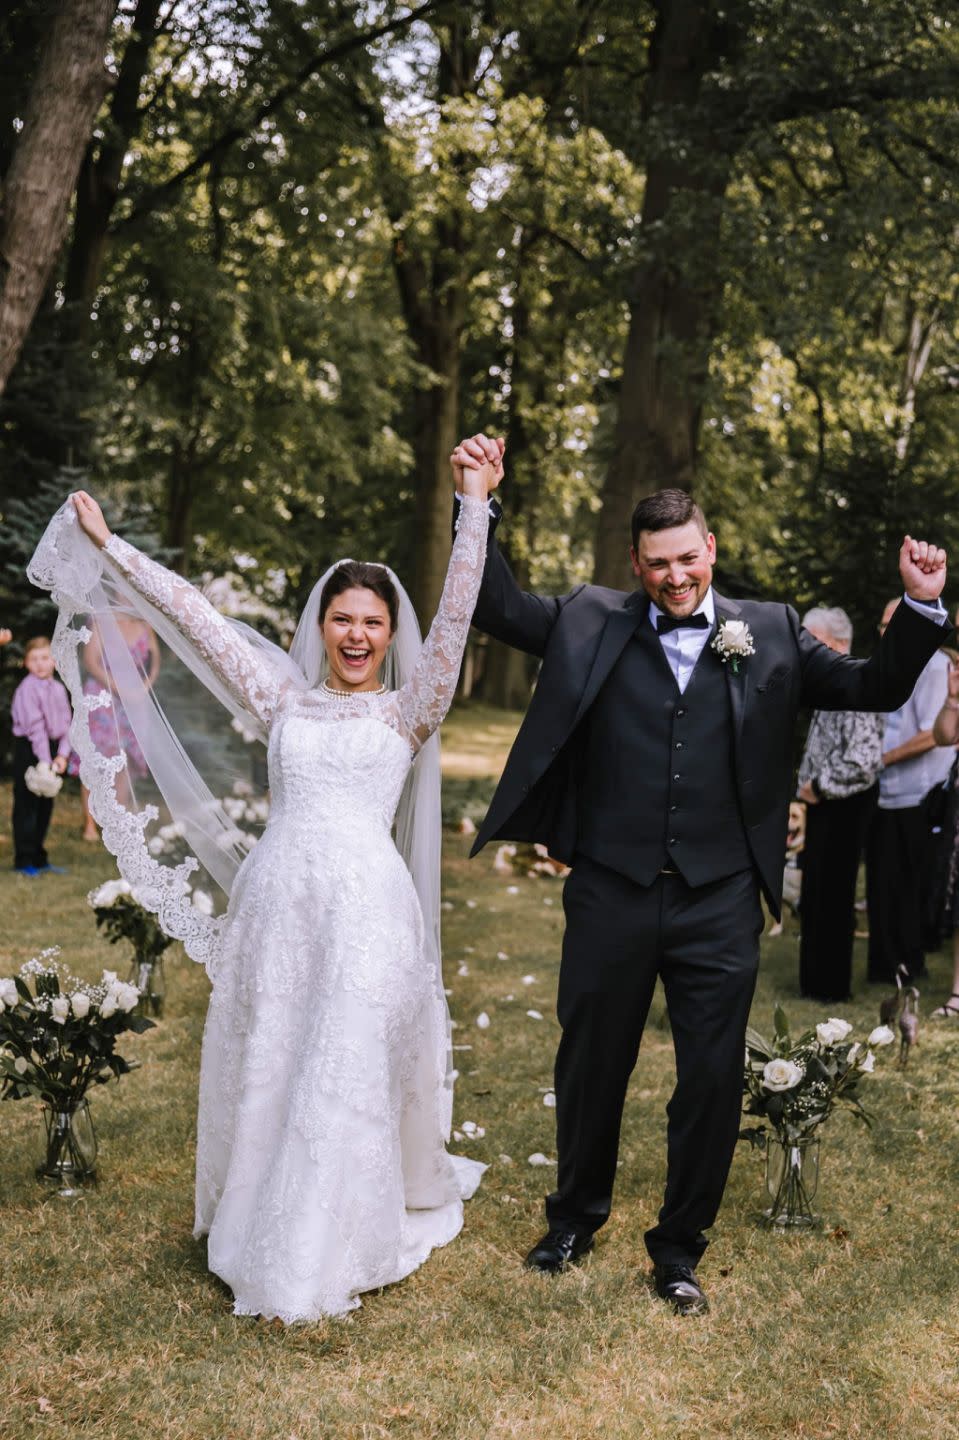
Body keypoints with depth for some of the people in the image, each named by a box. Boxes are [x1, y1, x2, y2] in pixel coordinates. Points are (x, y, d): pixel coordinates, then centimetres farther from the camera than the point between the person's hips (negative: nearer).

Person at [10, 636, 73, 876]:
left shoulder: (59, 689, 7)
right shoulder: (27, 688, -15)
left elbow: (65, 723, 7)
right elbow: (35, 727, -19)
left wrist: (62, 754, -6)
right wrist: (44, 761, -21)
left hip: (51, 748, 7)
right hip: (29, 749, -7)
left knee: (45, 805, 12)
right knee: (26, 805, -1)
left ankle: (38, 857, 22)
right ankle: (24, 860, 6)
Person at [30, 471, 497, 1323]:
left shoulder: (408, 712, 9)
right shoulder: (283, 698, 15)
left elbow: (457, 614, -1)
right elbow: (196, 618, 15)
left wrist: (476, 505, -7)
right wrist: (110, 546, 17)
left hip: (364, 905, -2)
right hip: (277, 900, 3)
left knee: (347, 1079, -1)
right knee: (264, 1070, 8)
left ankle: (325, 1260, 12)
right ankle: (260, 1236, 26)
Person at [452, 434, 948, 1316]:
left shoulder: (769, 634, 5)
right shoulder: (590, 624, 4)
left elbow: (874, 689, 6)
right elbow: (499, 608, 4)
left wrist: (920, 607, -8)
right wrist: (480, 507, -6)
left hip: (719, 904, 0)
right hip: (610, 895, 0)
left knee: (714, 1081, 8)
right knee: (591, 1067, 16)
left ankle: (680, 1247, 30)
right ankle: (577, 1218, 41)